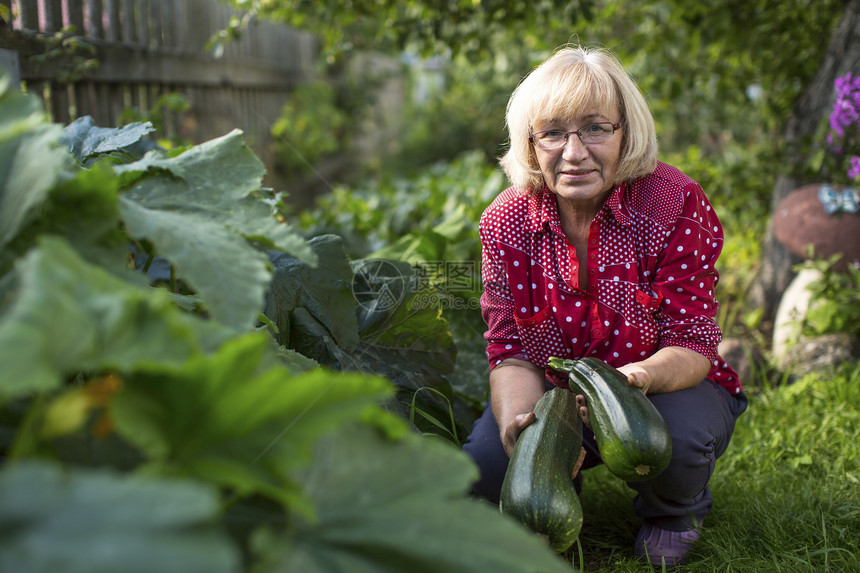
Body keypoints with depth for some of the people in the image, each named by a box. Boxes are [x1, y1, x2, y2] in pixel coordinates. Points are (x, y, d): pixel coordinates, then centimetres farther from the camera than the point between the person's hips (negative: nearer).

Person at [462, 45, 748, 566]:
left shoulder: (675, 204, -20)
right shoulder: (506, 222, -11)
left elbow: (692, 344, -21)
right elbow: (511, 350, -11)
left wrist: (638, 378, -45)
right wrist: (518, 421, -34)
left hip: (666, 387, -2)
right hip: (555, 392, 2)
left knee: (679, 434, -36)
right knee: (480, 467, -21)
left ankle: (674, 512, 4)